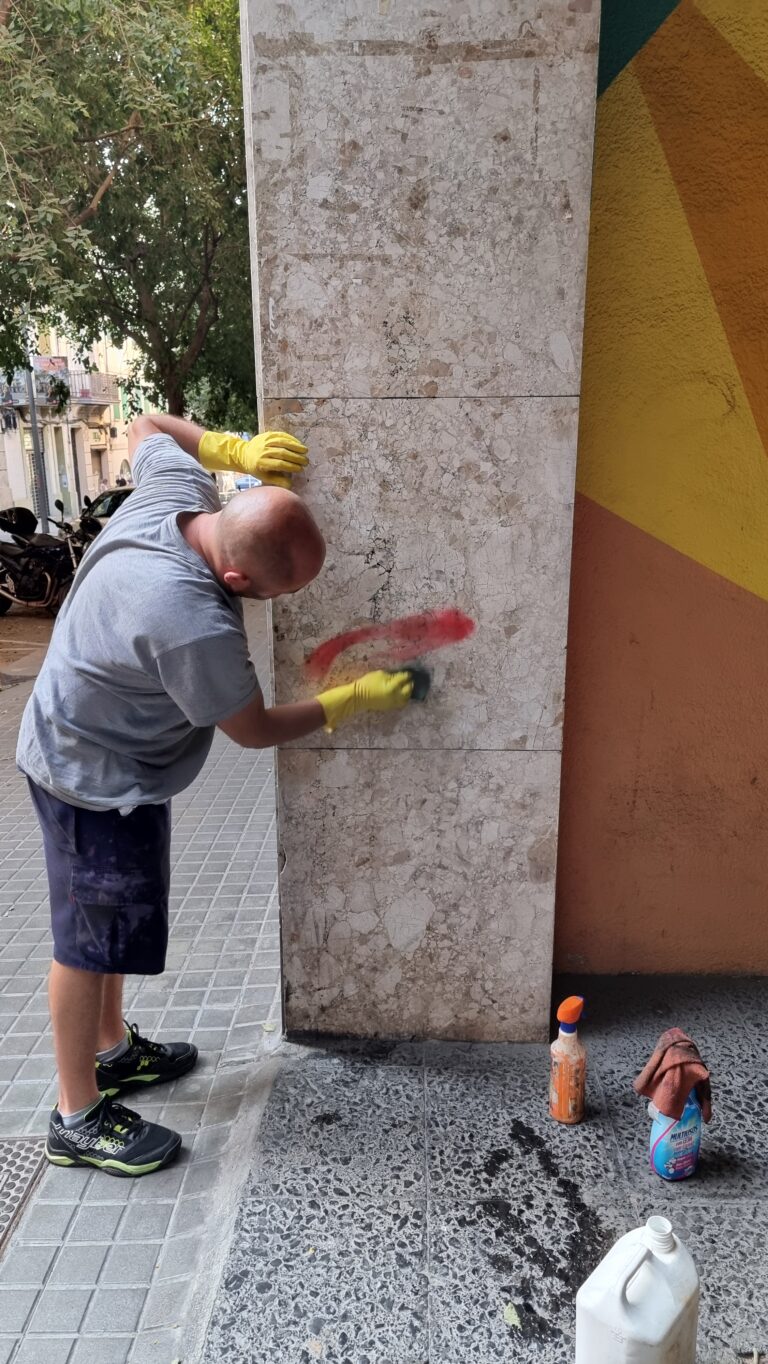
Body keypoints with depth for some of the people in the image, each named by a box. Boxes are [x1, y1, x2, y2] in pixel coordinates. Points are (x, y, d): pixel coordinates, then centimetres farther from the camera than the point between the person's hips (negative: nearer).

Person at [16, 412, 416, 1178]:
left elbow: (144, 428, 9)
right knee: (91, 940, 6)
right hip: (96, 778, -9)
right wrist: (352, 701, -10)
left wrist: (237, 449, -4)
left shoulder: (176, 486, -15)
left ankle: (112, 1049, 44)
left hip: (80, 742, 9)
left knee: (108, 921, 23)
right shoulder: (194, 625, -37)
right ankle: (77, 1119, 26)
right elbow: (256, 730, -22)